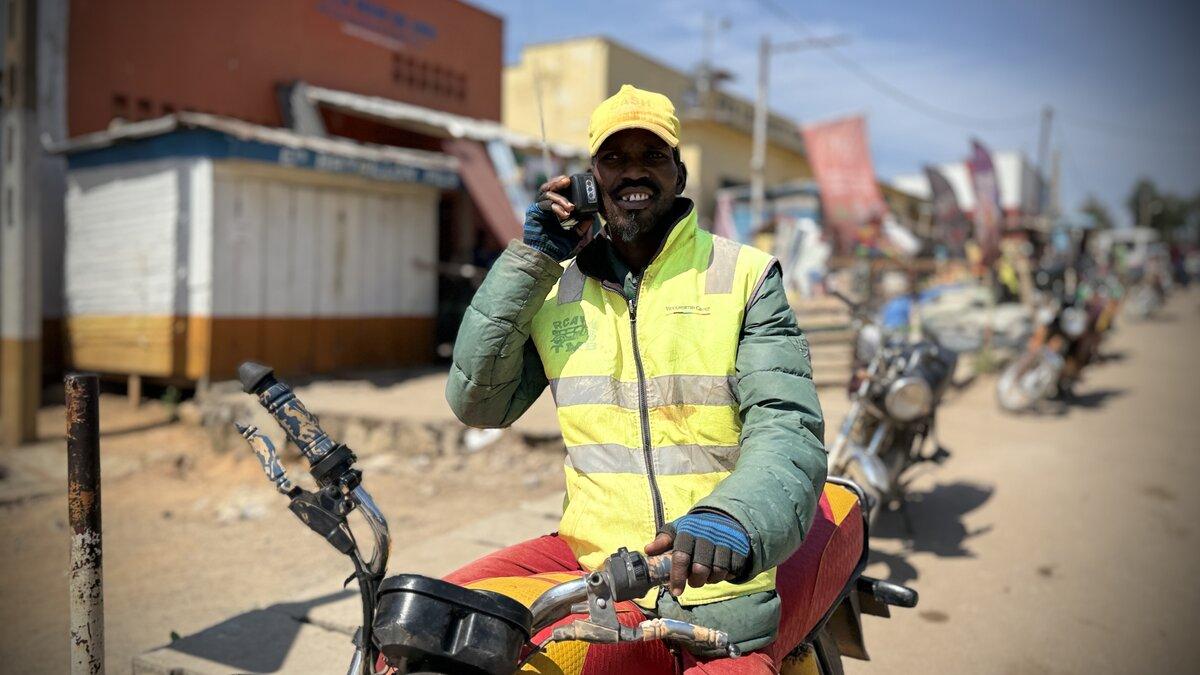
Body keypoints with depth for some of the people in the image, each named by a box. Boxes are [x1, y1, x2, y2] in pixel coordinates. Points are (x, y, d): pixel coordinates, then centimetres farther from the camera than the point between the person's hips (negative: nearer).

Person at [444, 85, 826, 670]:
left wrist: (732, 519, -33)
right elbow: (477, 403, 1)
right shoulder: (555, 286, 8)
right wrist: (529, 261, -4)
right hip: (588, 553, 3)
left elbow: (787, 427, -11)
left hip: (713, 580, -2)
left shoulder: (746, 276, -2)